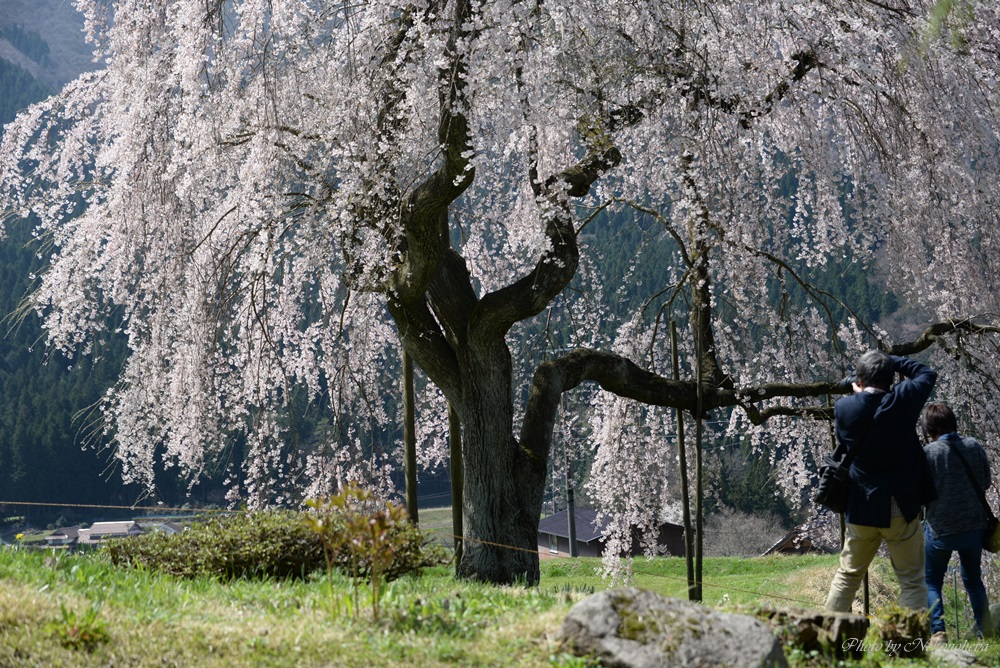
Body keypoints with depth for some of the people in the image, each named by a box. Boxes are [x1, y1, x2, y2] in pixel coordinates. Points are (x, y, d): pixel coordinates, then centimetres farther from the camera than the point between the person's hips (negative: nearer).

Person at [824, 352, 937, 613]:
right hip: (900, 509, -3)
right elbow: (926, 374, 5)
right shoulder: (902, 400, -13)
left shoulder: (844, 407, -6)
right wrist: (890, 361, 7)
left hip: (860, 509, 3)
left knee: (848, 574, 18)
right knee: (912, 582, 5)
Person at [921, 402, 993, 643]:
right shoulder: (973, 446, -3)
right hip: (974, 525, 4)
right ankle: (985, 630, 16)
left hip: (940, 527, -4)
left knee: (931, 582, 9)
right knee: (973, 578, 21)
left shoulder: (929, 452, -16)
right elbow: (985, 482, 7)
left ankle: (937, 632, -5)